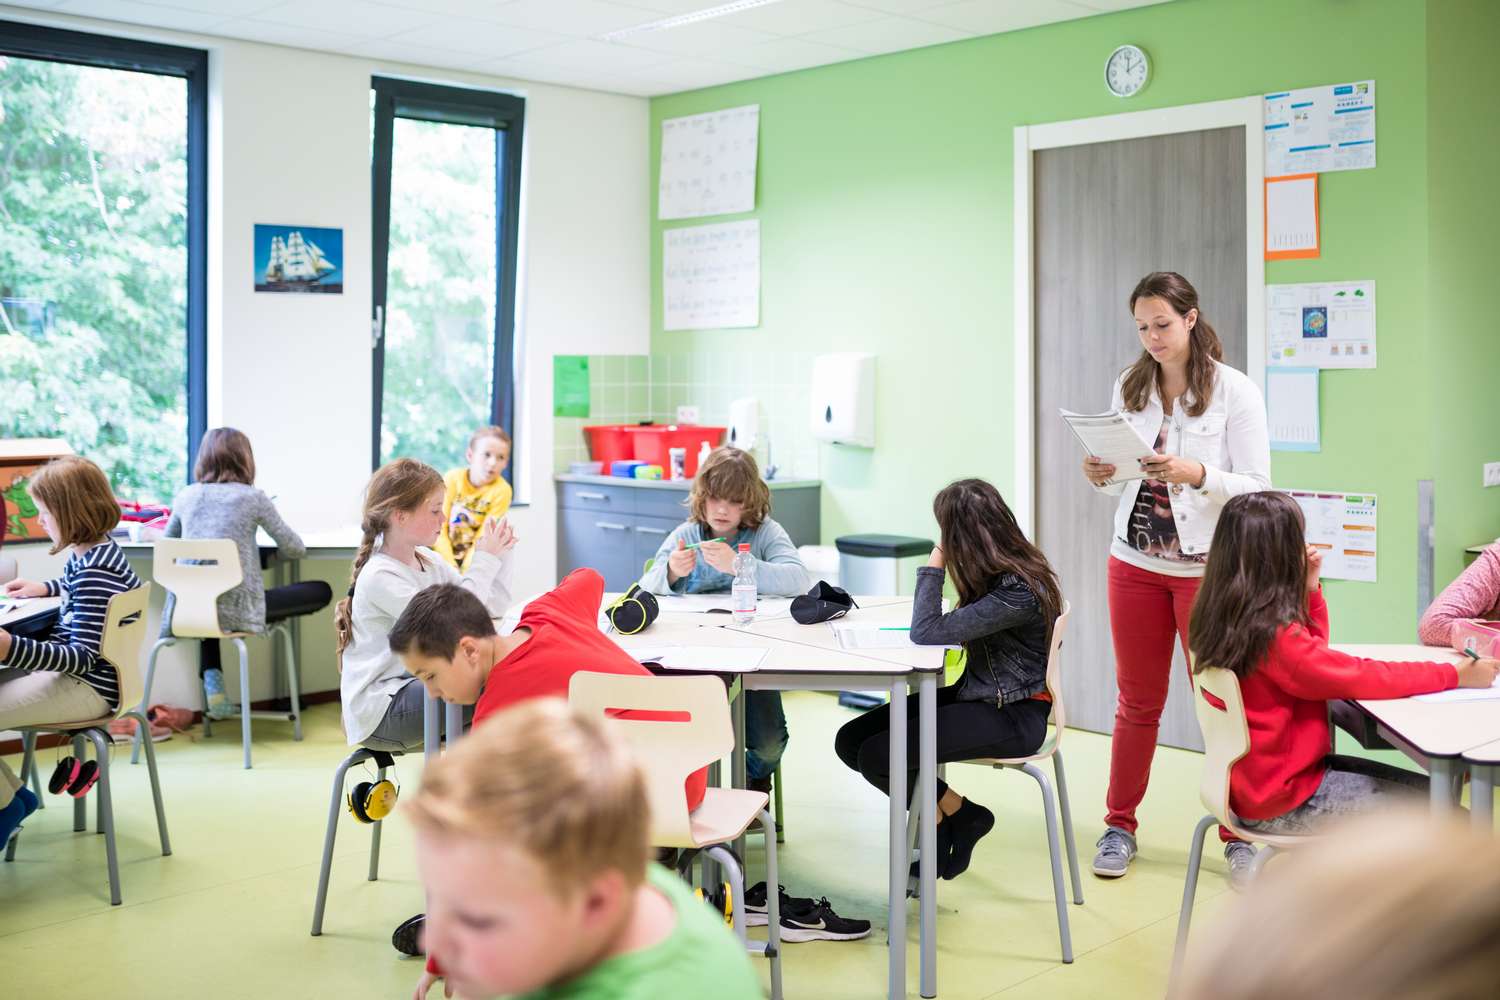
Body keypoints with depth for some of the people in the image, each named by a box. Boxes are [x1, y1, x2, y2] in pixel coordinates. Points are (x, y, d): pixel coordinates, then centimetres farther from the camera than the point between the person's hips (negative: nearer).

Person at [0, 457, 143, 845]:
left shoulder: (95, 573, -24)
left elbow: (82, 656, -29)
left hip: (88, 688, -11)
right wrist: (43, 588, 18)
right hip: (66, 669, 11)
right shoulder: (93, 552, 5)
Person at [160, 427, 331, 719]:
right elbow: (295, 549, 4)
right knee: (322, 591, 9)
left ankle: (211, 676, 17)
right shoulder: (253, 497, -3)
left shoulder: (186, 496, 8)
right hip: (234, 610, -5)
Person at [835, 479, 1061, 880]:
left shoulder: (1019, 591, -26)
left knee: (876, 756, -18)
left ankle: (960, 814, 8)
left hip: (1011, 717, -9)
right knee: (851, 740, -2)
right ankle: (942, 824, 11)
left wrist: (934, 565, -19)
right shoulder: (1001, 573, 2)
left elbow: (929, 633, -28)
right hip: (973, 695, 9)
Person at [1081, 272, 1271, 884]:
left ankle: (1239, 834, 18)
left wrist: (1196, 474, -26)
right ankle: (1120, 826, 23)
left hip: (1208, 567, -3)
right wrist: (1102, 476, -9)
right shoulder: (1129, 387, 5)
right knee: (1137, 701, 12)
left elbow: (1258, 488, -10)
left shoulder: (1235, 392, -7)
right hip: (1135, 563, 3)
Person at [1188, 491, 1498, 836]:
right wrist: (1455, 675, -11)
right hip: (1282, 801, -9)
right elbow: (1363, 677, -21)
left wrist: (1310, 587, 5)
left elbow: (1312, 654, 18)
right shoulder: (1272, 635, -26)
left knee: (1418, 790, 15)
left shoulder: (1226, 619, 1)